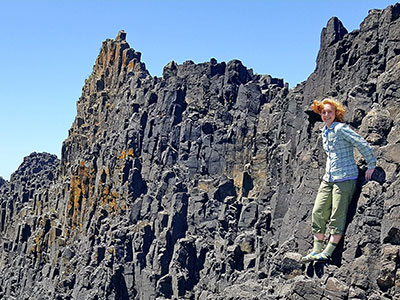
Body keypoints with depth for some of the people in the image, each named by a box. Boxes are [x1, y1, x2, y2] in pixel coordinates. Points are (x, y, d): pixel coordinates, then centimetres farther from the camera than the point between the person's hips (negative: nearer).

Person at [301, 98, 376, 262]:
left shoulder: (341, 129, -11)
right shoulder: (324, 132, 15)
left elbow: (363, 144, -14)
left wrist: (371, 166, -11)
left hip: (345, 178, -8)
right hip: (328, 179, 8)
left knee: (337, 216, -4)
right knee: (318, 212, 4)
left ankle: (328, 252, 2)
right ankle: (317, 249, 12)